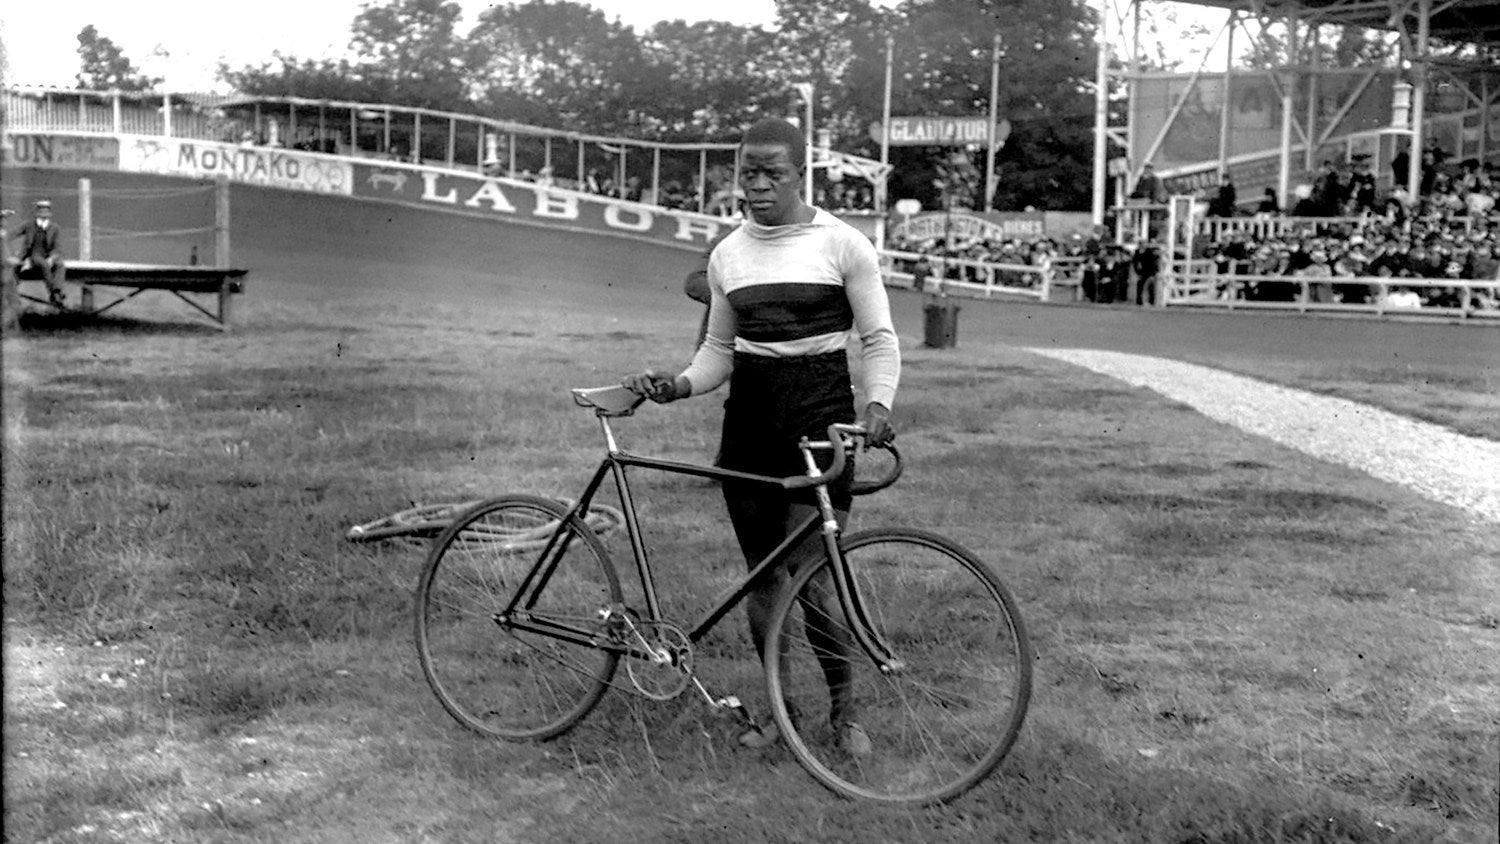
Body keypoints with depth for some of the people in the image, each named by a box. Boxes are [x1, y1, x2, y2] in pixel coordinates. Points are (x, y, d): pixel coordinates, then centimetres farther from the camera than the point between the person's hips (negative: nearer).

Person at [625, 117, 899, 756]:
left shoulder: (843, 245, -3)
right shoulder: (728, 255, 9)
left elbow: (878, 339, -1)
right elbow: (719, 349, 15)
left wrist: (877, 403, -19)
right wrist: (679, 385, -5)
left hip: (819, 413, -4)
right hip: (748, 416, 4)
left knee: (811, 574, -10)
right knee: (762, 576, 8)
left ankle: (844, 707, 11)